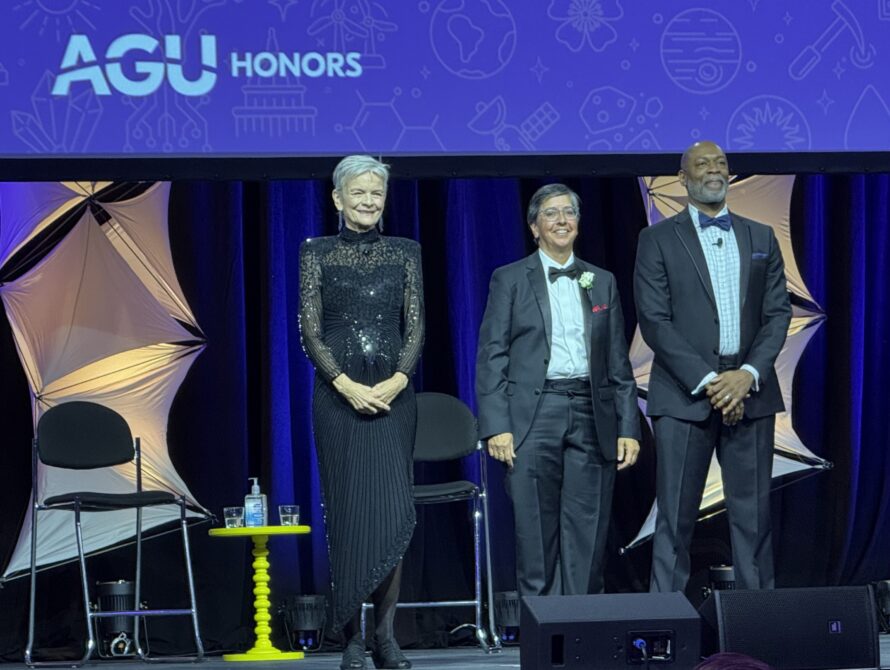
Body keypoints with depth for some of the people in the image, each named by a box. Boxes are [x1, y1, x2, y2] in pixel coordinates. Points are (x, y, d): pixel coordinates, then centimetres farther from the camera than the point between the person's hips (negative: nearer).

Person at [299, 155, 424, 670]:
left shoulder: (405, 252, 9)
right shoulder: (317, 252, 4)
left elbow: (416, 327, 4)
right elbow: (310, 329, -2)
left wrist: (397, 380, -12)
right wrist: (346, 385, -13)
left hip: (394, 393, 1)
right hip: (338, 395, -1)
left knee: (394, 511, -7)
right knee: (348, 511, 0)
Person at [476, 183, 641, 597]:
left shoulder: (602, 282, 14)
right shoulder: (510, 280, 5)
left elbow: (618, 363, 13)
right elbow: (491, 357, 0)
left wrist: (628, 428, 5)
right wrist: (496, 426, -10)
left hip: (591, 418, 3)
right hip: (533, 417, -3)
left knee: (588, 535, 3)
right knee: (536, 535, 0)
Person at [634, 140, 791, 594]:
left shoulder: (761, 238, 14)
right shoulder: (658, 239, 4)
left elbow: (778, 312, 8)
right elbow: (654, 321, -4)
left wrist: (749, 374, -9)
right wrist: (707, 381, -12)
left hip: (750, 391, 3)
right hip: (684, 394, -3)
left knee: (754, 514, 3)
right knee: (676, 518, -2)